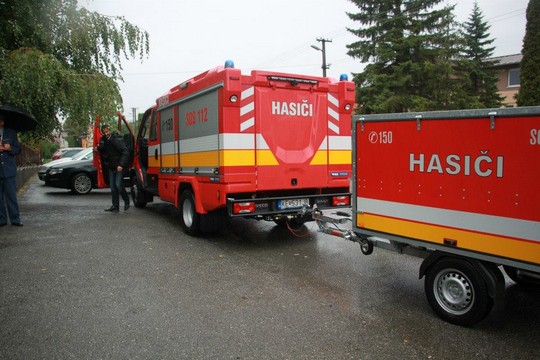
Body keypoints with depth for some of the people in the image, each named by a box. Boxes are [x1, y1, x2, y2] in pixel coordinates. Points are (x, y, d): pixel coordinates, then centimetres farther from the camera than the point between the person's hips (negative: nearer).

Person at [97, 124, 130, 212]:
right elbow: (103, 153, 21)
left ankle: (127, 201, 9)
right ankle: (115, 206, 11)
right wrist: (99, 148, -2)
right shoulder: (103, 140, 8)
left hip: (119, 166, -7)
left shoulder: (117, 140, -14)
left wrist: (121, 165, -23)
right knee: (112, 186, 6)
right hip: (111, 167, 7)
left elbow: (125, 152, -18)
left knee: (118, 184, -13)